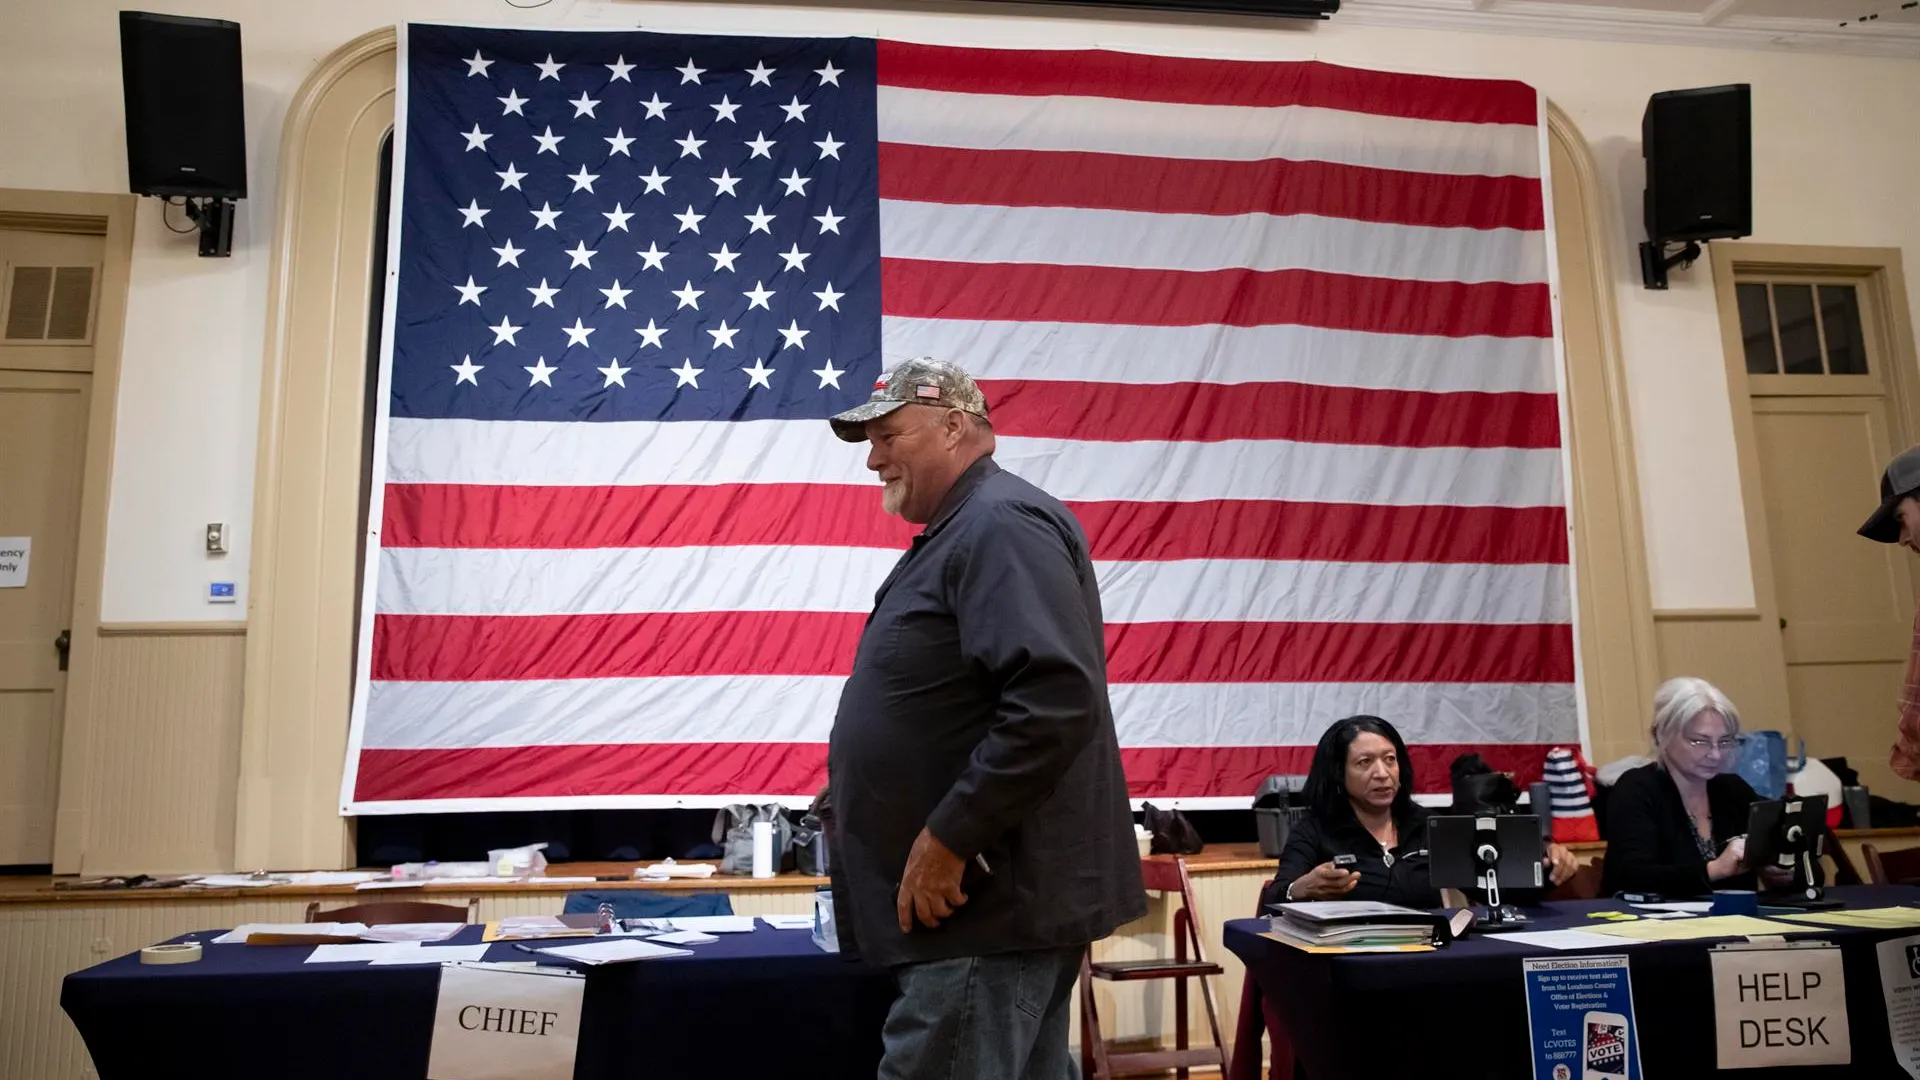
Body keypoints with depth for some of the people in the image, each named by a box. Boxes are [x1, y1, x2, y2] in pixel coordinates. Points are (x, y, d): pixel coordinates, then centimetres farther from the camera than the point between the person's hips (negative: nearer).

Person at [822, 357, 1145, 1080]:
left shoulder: (1001, 524, -16)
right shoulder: (961, 533, 17)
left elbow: (1056, 702, -28)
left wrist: (948, 840, -23)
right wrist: (855, 790, 19)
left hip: (987, 896, -10)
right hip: (994, 892, 10)